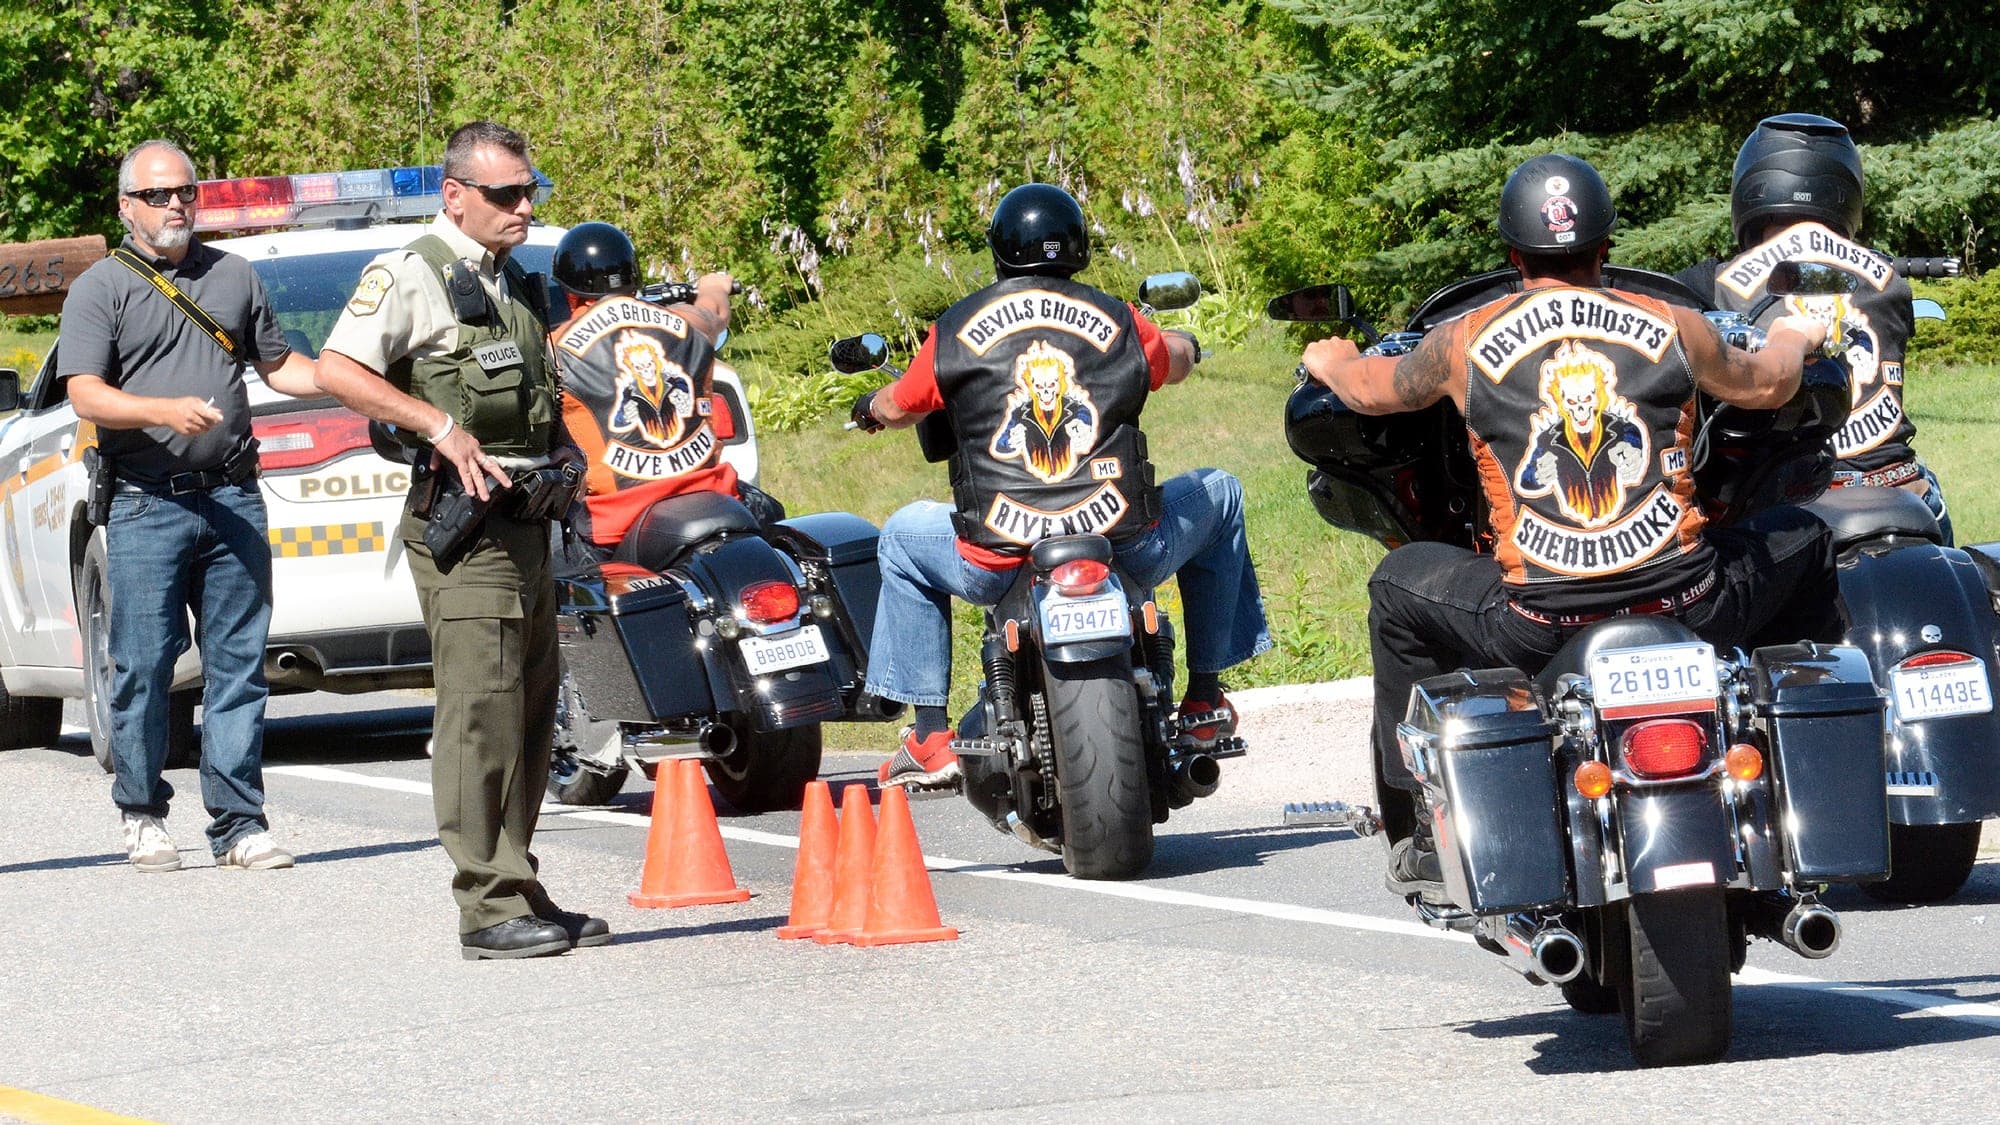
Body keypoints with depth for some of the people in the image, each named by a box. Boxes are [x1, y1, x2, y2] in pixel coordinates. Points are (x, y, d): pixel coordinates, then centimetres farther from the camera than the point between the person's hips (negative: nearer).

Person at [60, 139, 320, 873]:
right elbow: (85, 396, -7)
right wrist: (164, 409, -23)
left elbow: (278, 366, 24)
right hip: (146, 507, -4)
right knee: (144, 668, -3)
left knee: (239, 664, 1)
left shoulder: (233, 277, 16)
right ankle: (143, 818, 11)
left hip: (232, 498, 4)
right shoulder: (99, 289, 2)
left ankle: (239, 823, 3)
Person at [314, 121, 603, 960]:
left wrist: (561, 451, 14)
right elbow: (337, 370, -17)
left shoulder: (519, 285, 21)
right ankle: (489, 908, -11)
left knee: (530, 710, 11)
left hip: (527, 520, 9)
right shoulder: (413, 274, -6)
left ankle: (520, 896, 18)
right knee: (482, 713, -11)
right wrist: (440, 425, -22)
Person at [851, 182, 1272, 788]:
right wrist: (1182, 345, 51)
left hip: (999, 562, 0)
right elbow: (1177, 364, 25)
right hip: (1128, 550, 0)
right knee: (1218, 495, 31)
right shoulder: (1116, 320, 3)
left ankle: (930, 738, 25)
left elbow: (898, 408, 18)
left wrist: (872, 405, 44)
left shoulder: (957, 329, 2)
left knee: (903, 539, 33)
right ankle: (1205, 698, 31)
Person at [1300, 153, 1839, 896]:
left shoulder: (1465, 342, 4)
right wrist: (1794, 340, 51)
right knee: (1802, 541, 30)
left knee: (1398, 586, 29)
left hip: (1535, 623, 0)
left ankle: (1420, 837, 28)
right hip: (1684, 604, 0)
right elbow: (1763, 385, 26)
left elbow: (1371, 391, 25)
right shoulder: (1671, 327, 5)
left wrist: (1331, 360, 50)